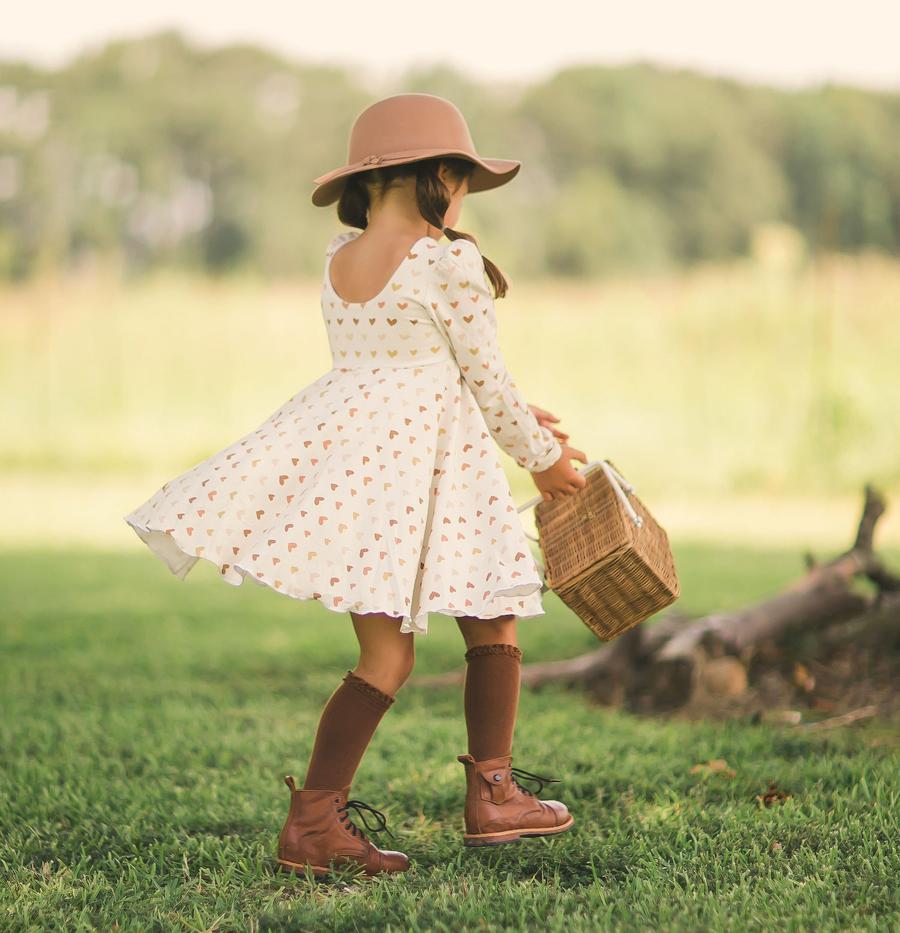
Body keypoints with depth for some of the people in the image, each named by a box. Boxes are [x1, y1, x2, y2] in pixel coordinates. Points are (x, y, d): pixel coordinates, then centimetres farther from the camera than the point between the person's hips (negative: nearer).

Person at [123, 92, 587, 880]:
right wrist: (544, 457, 12)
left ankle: (320, 818, 2)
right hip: (425, 455, -6)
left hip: (347, 442, 6)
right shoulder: (451, 262, -9)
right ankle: (492, 795, 10)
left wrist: (519, 421, 25)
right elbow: (484, 378, -4)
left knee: (388, 652, 6)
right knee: (494, 624, 9)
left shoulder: (338, 261, 11)